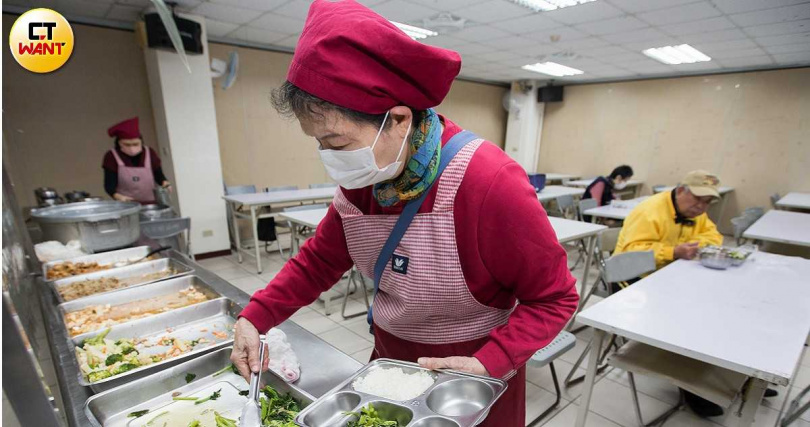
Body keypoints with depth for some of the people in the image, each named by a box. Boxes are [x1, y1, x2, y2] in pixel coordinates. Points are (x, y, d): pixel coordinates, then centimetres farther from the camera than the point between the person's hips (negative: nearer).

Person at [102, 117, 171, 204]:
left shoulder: (149, 154, -2)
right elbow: (109, 185, -9)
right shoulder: (112, 157, -7)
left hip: (150, 204, 2)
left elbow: (159, 176, 7)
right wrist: (119, 197, -30)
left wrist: (165, 183, -16)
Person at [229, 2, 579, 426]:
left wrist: (489, 364, -29)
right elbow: (320, 258, 0)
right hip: (390, 360, 6)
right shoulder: (363, 178, -11)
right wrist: (256, 317, -9)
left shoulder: (490, 184, -30)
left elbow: (554, 298, -19)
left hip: (472, 380, -5)